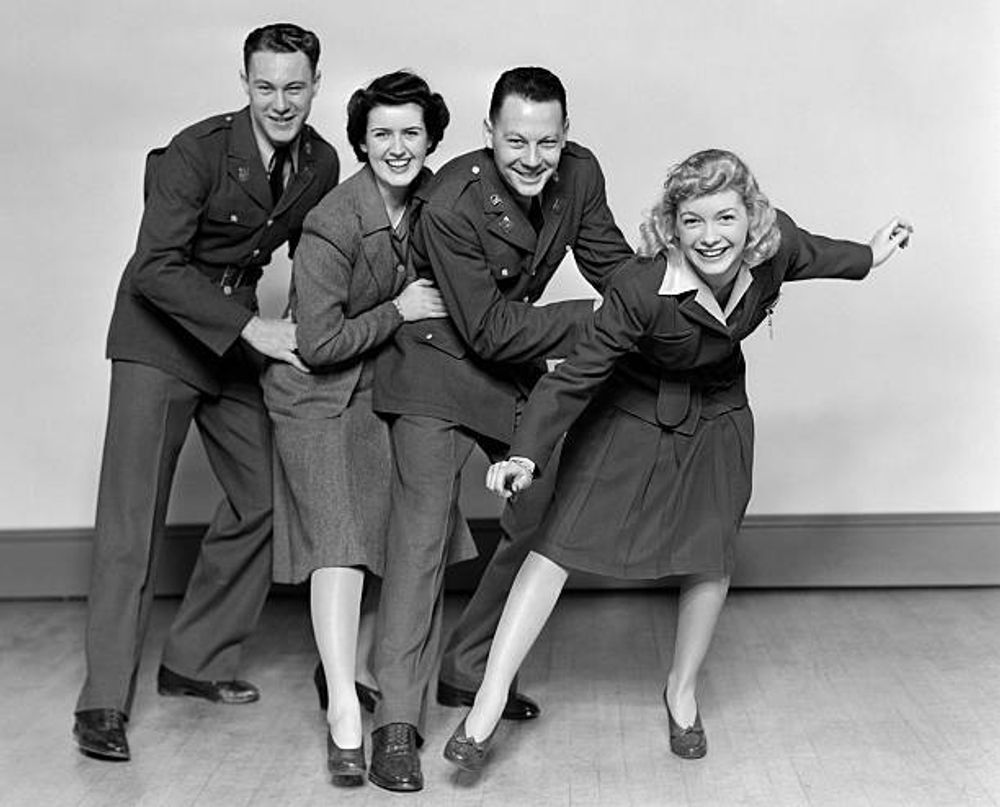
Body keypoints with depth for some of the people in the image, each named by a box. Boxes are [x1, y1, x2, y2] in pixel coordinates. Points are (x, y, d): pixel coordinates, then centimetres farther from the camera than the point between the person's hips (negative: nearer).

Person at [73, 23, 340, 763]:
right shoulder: (197, 152, -19)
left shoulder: (321, 163, -1)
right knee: (132, 514, -9)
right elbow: (155, 267, -23)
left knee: (264, 500, 6)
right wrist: (252, 329, -27)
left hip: (241, 335, 6)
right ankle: (105, 702, -5)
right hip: (160, 334, -6)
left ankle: (196, 662, 21)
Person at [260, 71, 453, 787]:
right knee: (338, 534, -15)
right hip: (318, 388, -6)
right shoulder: (333, 224, -24)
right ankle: (343, 710, -14)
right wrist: (400, 311, -18)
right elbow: (319, 344, -23)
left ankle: (364, 663, 25)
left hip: (387, 381, 6)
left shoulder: (430, 201, -4)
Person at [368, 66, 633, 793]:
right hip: (439, 367, -7)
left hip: (517, 366, 7)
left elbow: (613, 265, 2)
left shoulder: (579, 174, -12)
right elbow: (488, 329, -27)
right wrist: (596, 320, -24)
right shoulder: (451, 206, -29)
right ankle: (397, 722, -9)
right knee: (423, 534, -13)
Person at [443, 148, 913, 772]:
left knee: (712, 556, 3)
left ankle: (682, 690, 30)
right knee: (560, 543, -8)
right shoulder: (641, 290, -35)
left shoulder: (774, 242, -21)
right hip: (629, 416, -4)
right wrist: (527, 454, -39)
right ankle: (489, 702, -2)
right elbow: (576, 376, -29)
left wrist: (869, 256, 22)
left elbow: (804, 254, 5)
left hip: (716, 420, 4)